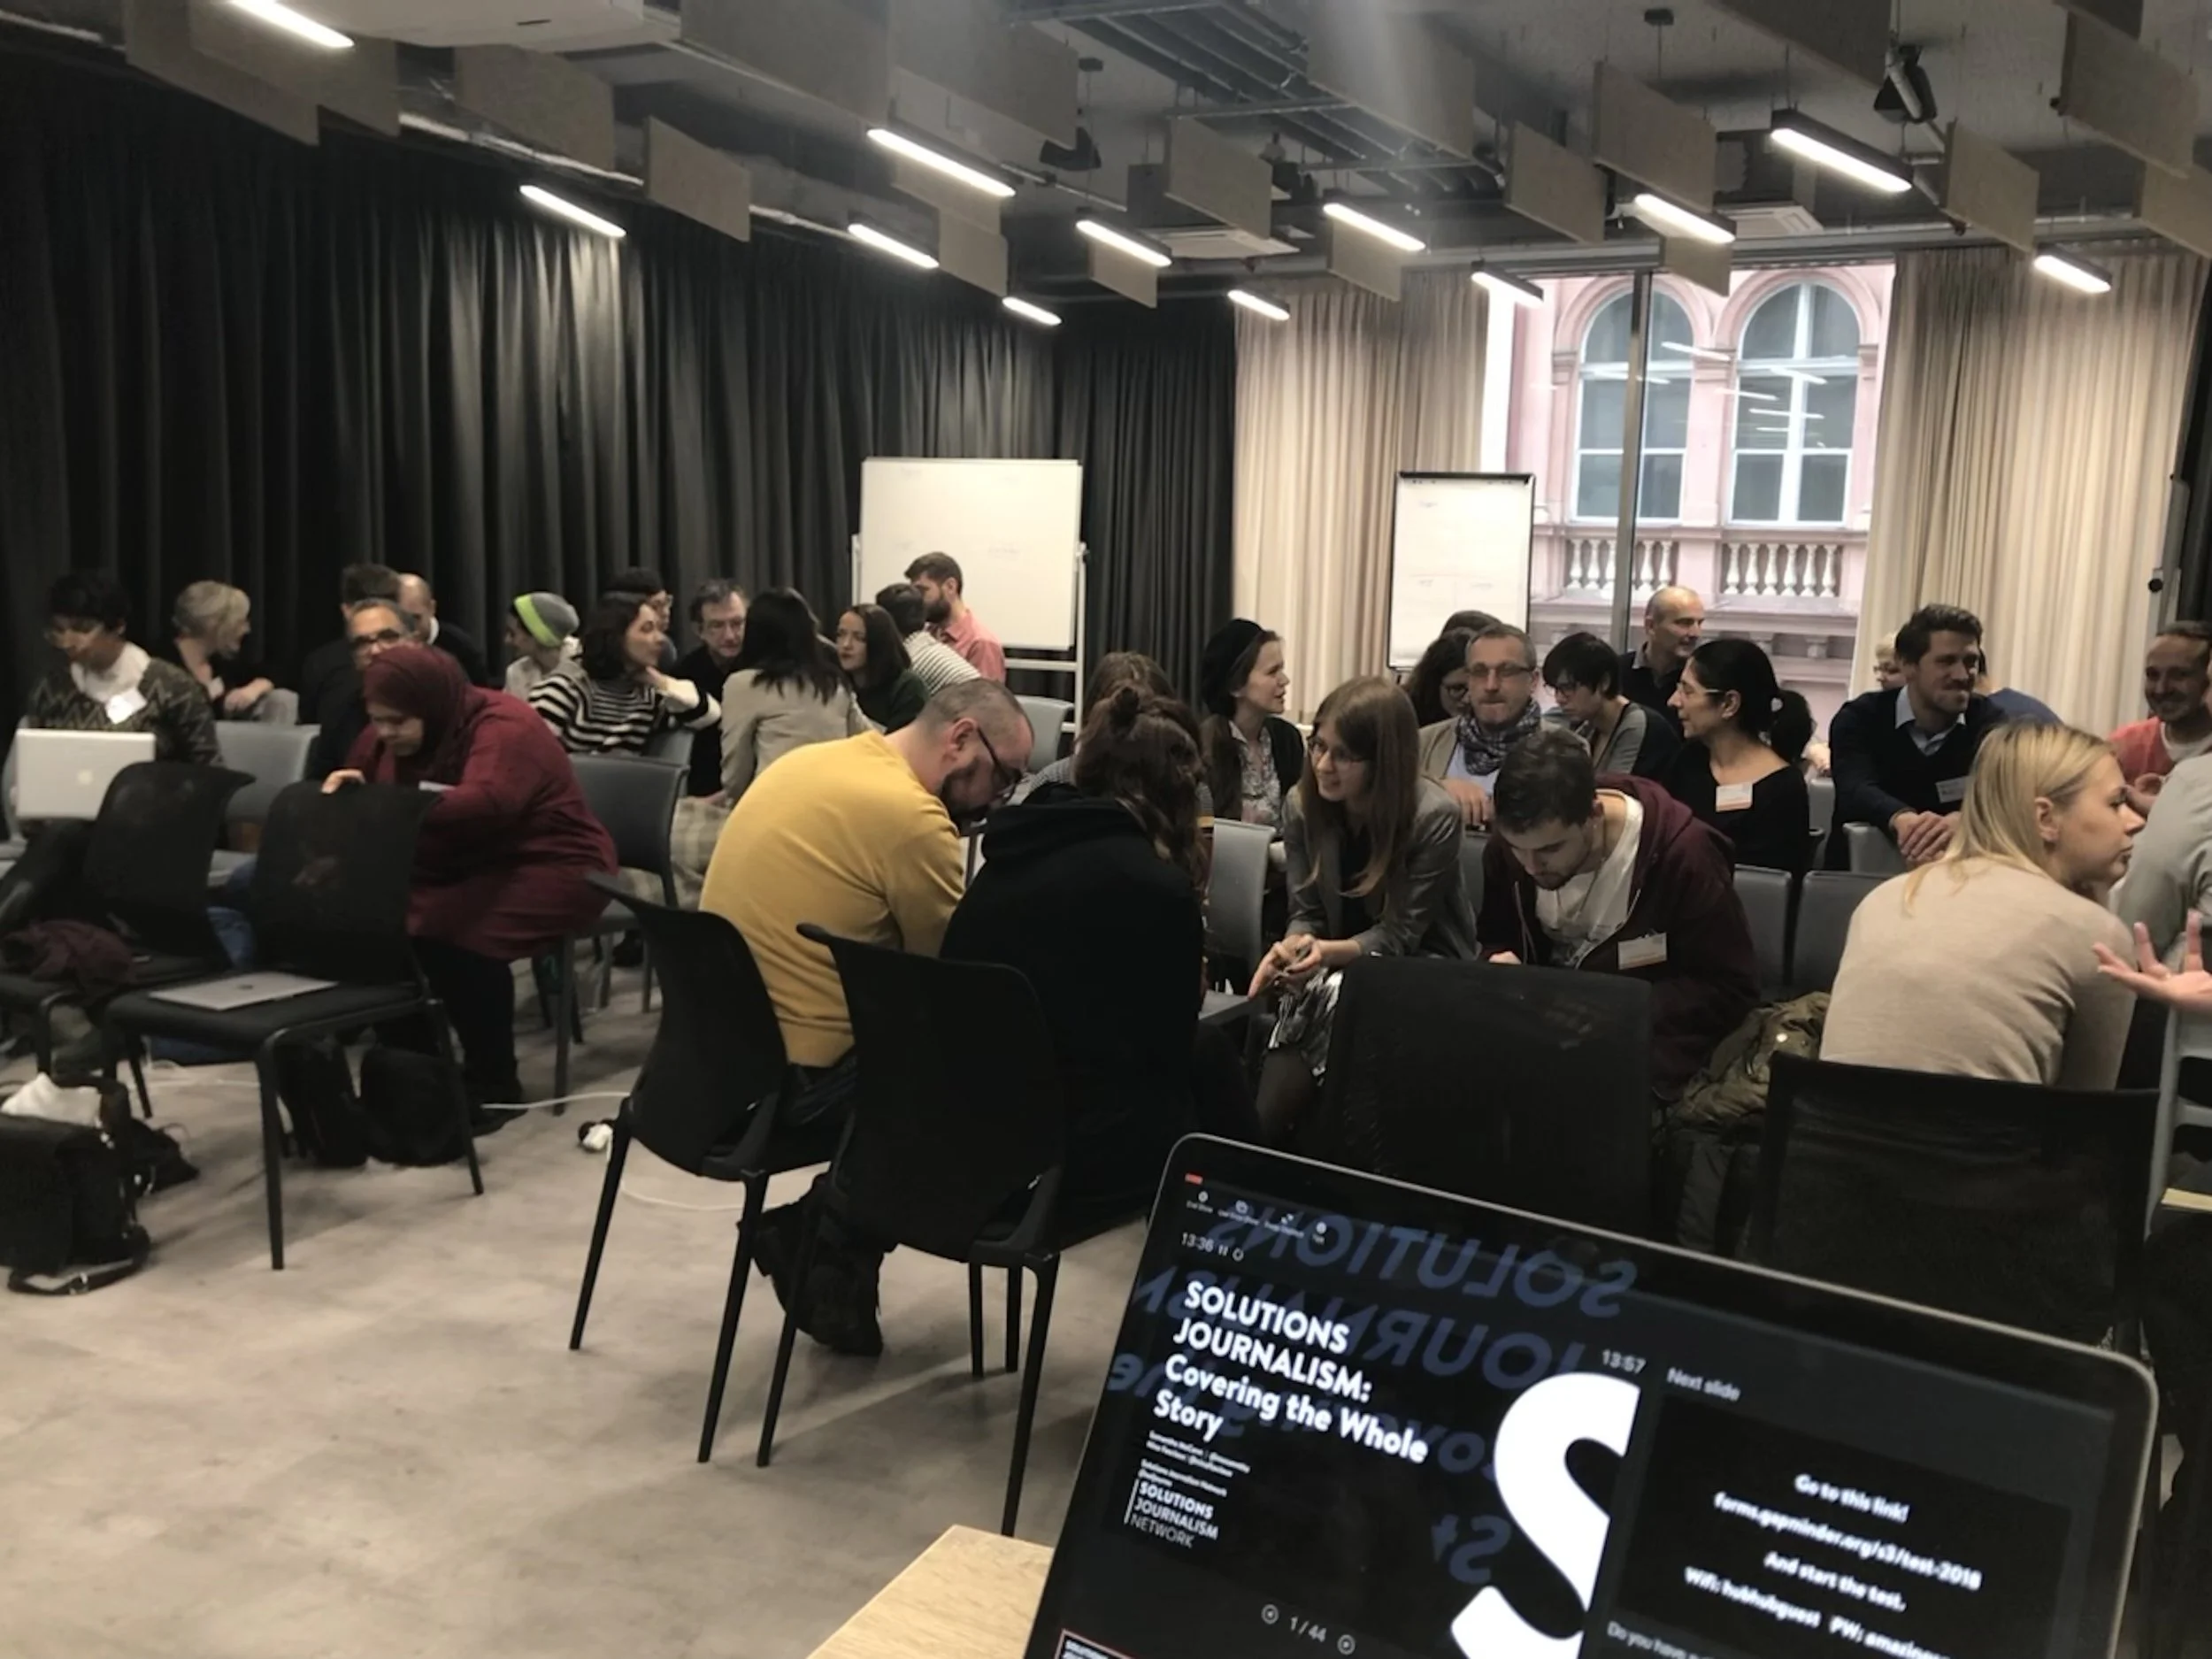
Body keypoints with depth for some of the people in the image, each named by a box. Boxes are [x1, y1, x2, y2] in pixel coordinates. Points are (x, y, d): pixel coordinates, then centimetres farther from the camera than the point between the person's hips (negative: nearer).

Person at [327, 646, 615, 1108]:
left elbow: (485, 803, -41)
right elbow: (349, 779, 17)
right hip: (462, 872, 8)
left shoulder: (503, 727, -23)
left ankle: (493, 1081, -13)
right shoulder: (390, 736, 3)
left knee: (458, 935, -32)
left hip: (548, 870, -8)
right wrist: (343, 787, -8)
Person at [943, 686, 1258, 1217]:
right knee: (1209, 1054, 18)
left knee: (1203, 1050, 22)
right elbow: (1167, 1046, -5)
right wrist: (1190, 987, 13)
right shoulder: (1157, 887, -15)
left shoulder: (1016, 847, 7)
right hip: (1081, 1147, -7)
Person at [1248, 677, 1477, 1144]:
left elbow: (1398, 936, -14)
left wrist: (1329, 952, -32)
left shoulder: (1434, 816, -18)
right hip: (1332, 972, 3)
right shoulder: (1302, 805, -4)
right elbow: (1305, 913, 1)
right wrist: (1291, 946, -23)